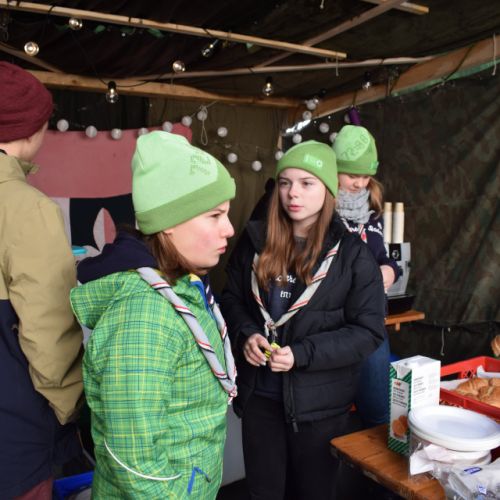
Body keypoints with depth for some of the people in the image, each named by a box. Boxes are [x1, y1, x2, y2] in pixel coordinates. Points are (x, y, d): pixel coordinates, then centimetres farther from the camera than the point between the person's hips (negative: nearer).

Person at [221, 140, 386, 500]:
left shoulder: (352, 254, -11)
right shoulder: (256, 241, -1)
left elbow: (369, 331, -11)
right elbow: (232, 298, 8)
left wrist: (302, 354, -21)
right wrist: (246, 334, -12)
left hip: (319, 402, -3)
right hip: (259, 395, 3)